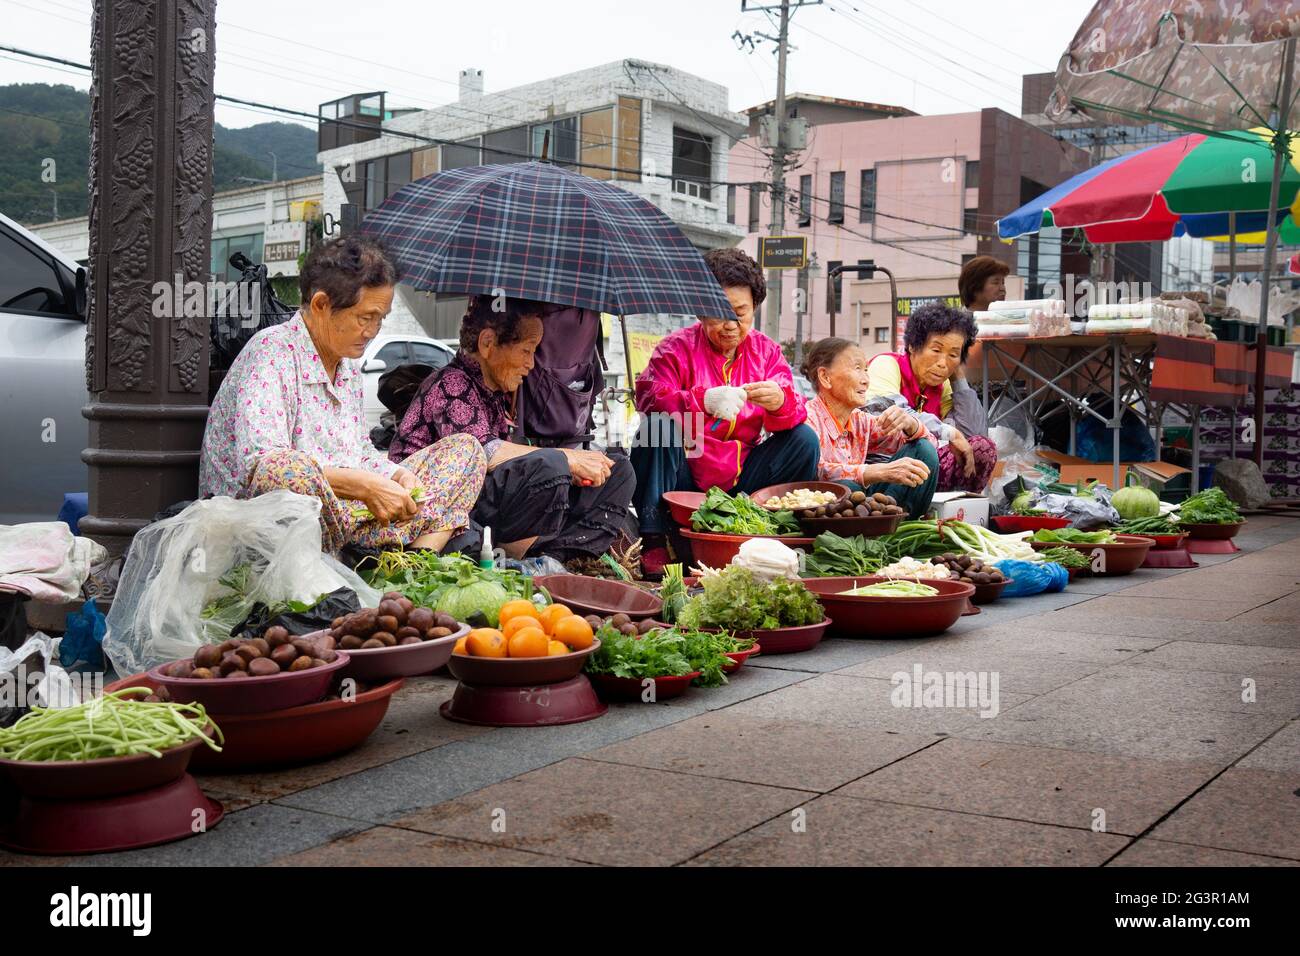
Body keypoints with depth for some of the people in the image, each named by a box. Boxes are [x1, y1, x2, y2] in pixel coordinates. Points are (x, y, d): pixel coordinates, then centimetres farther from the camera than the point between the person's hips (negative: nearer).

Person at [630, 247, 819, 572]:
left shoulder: (766, 351, 8)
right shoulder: (677, 348, -4)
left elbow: (794, 414, -2)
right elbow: (648, 397, -22)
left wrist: (780, 402, -28)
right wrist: (703, 401, -39)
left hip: (739, 479, 3)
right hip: (684, 479, -3)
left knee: (804, 438, -11)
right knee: (658, 427, -30)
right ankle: (653, 541, -27)